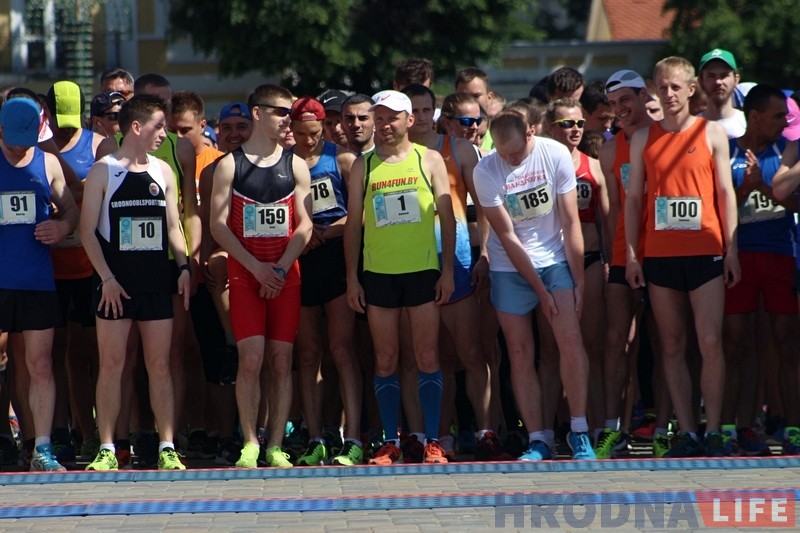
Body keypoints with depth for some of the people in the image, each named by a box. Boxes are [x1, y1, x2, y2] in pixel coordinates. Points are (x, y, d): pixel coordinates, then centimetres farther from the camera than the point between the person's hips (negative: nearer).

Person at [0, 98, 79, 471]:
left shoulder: (48, 164, 10)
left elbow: (72, 209, 17)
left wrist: (63, 227, -5)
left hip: (38, 281, 2)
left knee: (40, 366, 1)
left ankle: (42, 450, 4)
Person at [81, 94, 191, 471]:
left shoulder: (163, 171, 11)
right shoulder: (103, 171, -2)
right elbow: (87, 230, -5)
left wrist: (184, 265, 2)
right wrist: (107, 277, -13)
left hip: (156, 280, 4)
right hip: (116, 283, -4)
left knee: (159, 365, 3)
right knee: (112, 363, -3)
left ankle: (167, 447, 5)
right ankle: (107, 449, 1)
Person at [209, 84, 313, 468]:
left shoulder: (295, 166, 8)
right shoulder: (230, 165, 2)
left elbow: (304, 226, 4)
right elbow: (219, 225, -3)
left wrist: (281, 268, -9)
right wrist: (257, 267, -12)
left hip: (286, 275, 2)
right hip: (244, 275, -2)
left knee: (281, 360, 0)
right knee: (251, 357, -10)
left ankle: (276, 446, 4)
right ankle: (249, 444, -3)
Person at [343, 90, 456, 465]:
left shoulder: (429, 161, 5)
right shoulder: (363, 166, 8)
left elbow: (447, 217, 5)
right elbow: (353, 223, 9)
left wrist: (447, 270, -2)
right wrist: (351, 278, 3)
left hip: (423, 271, -1)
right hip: (378, 273, 1)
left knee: (427, 356, -2)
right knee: (385, 360, 3)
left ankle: (432, 442, 1)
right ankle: (390, 443, 7)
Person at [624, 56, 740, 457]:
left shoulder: (711, 133, 6)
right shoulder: (643, 139, 10)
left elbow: (726, 192, 5)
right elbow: (633, 197, 11)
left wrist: (731, 248, -1)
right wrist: (631, 254, 4)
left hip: (705, 251, -2)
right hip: (659, 254, 2)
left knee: (711, 342, -9)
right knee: (672, 346, 3)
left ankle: (713, 433, -6)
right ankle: (686, 433, 5)